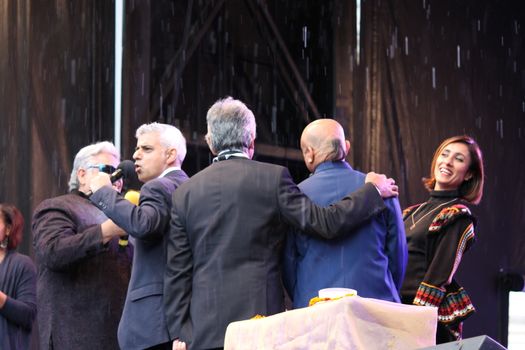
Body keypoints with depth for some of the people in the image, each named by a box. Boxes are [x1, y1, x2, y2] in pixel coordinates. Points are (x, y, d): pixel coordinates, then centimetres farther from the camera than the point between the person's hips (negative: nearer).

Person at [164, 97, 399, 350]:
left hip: (204, 329, 2)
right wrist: (373, 191, 10)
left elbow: (177, 271, 8)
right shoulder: (273, 178, -2)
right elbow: (326, 222, -4)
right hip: (260, 317, -2)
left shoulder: (185, 193, 8)